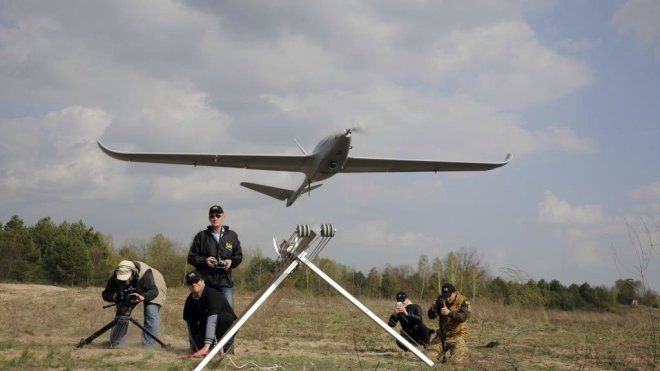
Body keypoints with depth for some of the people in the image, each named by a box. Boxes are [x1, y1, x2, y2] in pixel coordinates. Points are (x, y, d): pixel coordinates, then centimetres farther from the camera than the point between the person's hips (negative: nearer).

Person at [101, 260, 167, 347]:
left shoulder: (144, 273, -43)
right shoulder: (115, 277, -32)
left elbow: (154, 291, -46)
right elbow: (105, 294, -29)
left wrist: (143, 297, -67)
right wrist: (114, 297, -52)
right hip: (128, 291, 4)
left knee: (151, 315, -22)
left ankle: (149, 346, -17)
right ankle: (116, 343, 3)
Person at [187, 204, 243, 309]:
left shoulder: (232, 236, 12)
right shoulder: (201, 236, 7)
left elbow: (239, 256, 16)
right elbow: (191, 257, 8)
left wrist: (231, 261, -6)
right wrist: (204, 260, -10)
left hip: (225, 282, 1)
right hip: (205, 282, -1)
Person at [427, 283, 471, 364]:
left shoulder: (463, 302, -11)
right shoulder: (441, 301, 2)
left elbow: (463, 317, -28)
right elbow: (431, 316, -1)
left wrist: (449, 312, -44)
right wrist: (433, 309, -25)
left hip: (457, 336, -4)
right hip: (442, 335, 4)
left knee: (455, 360, -21)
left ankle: (463, 348, 15)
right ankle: (446, 351, 22)